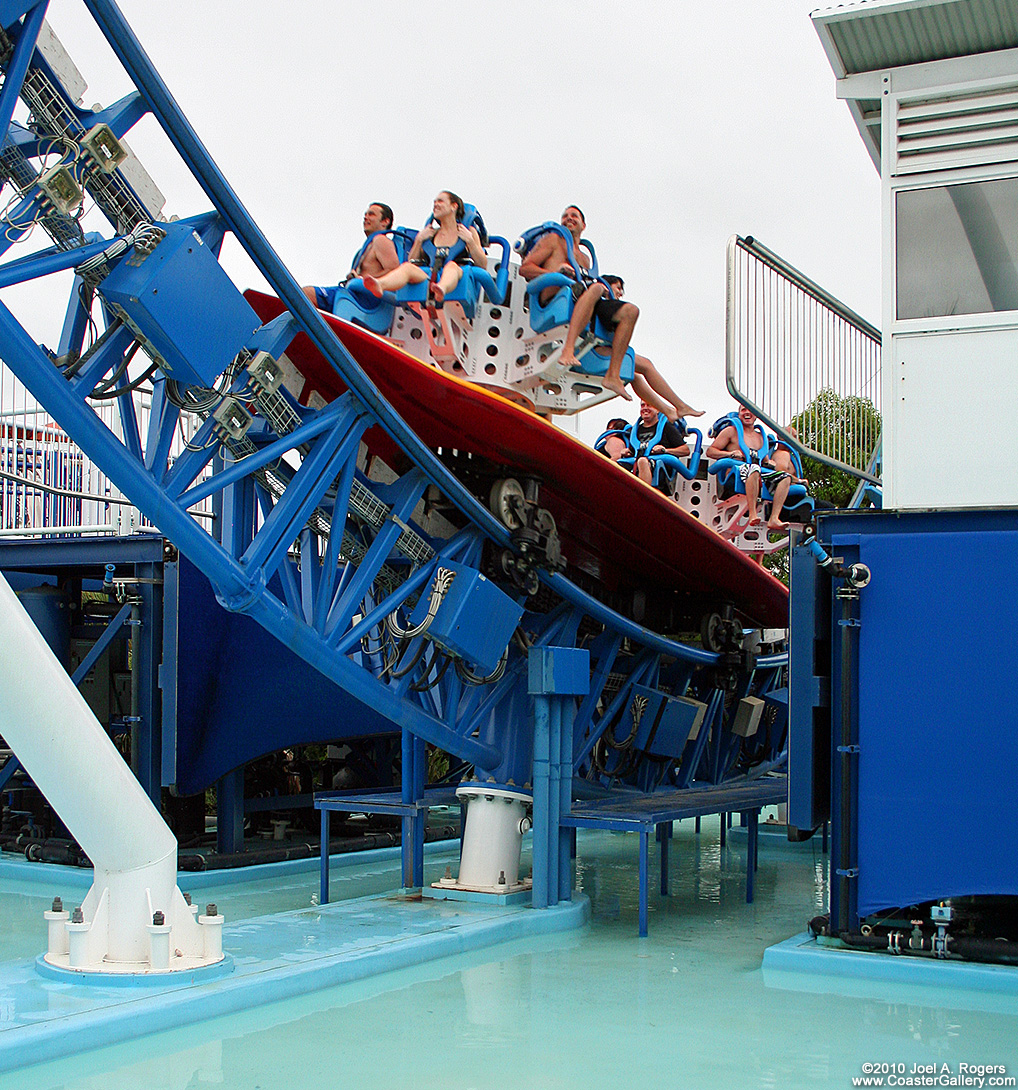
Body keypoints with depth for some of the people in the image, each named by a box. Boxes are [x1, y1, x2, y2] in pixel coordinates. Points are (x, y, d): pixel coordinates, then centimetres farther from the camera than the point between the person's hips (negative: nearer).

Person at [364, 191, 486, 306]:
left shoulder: (469, 232, 19)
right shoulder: (430, 233, 29)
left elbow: (483, 265, 9)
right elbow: (413, 262, 22)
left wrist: (469, 241, 0)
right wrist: (419, 240, 11)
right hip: (429, 275, 3)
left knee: (451, 265, -39)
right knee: (407, 267, -29)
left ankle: (441, 290, -74)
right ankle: (379, 286, -61)